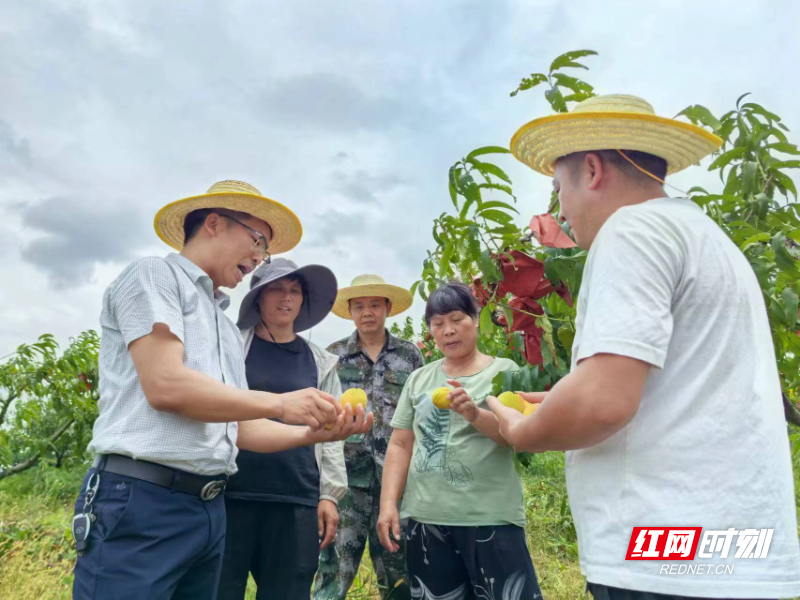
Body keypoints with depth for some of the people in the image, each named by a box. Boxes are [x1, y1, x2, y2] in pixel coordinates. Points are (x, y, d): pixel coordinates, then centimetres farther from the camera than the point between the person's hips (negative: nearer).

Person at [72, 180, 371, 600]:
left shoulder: (227, 328, 20)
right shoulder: (154, 275, -3)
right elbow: (165, 386, -18)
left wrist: (315, 433, 2)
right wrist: (280, 403, -14)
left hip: (209, 509, 8)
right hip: (141, 502, -8)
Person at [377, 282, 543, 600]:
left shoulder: (504, 371, 3)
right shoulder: (419, 379, 11)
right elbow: (400, 445, 8)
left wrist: (475, 414, -25)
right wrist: (388, 504, -3)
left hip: (491, 517, -3)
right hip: (425, 518, 3)